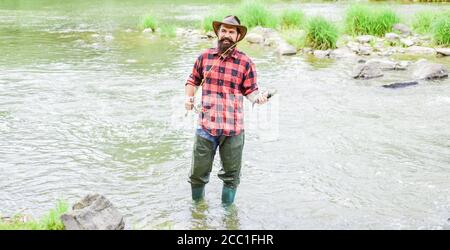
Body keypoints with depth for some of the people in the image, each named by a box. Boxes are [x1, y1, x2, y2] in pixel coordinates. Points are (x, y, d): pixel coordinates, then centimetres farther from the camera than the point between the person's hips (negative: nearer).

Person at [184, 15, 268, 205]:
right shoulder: (204, 57, 5)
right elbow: (193, 80, 18)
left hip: (233, 128, -1)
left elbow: (250, 90, 1)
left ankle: (227, 207, 34)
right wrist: (188, 96, 1)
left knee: (231, 174, 13)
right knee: (198, 172, 12)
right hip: (206, 125, 1)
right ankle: (197, 204, 36)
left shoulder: (245, 63, -1)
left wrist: (257, 97, -20)